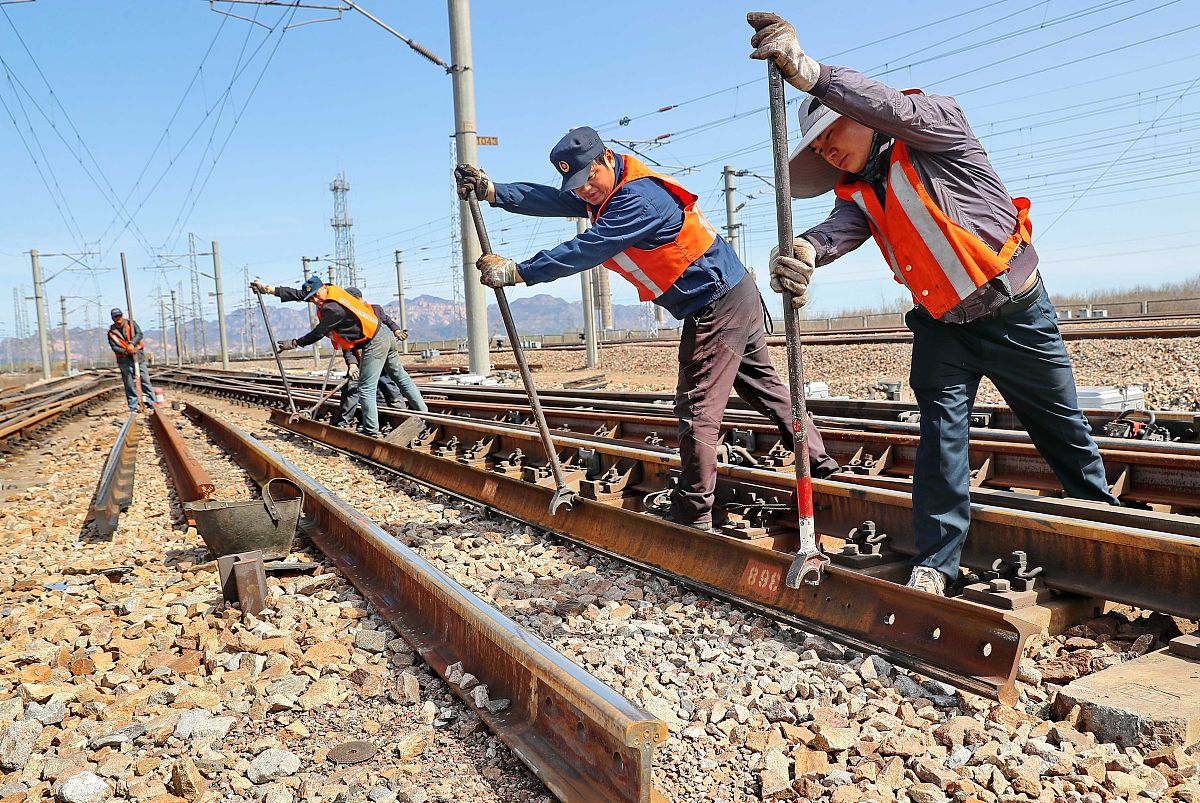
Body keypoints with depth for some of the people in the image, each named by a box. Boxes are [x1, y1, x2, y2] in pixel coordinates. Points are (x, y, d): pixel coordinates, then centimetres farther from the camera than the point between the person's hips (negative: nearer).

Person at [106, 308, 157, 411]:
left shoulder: (131, 324, 5)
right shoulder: (111, 332, 3)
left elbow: (139, 334, -11)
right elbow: (114, 347, -7)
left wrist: (131, 343, -28)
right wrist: (126, 352, -24)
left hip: (138, 356, 0)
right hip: (124, 360, 0)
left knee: (144, 379, -1)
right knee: (128, 383, 1)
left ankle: (151, 401, 4)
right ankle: (133, 406, 4)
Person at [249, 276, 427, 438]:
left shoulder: (333, 308, -21)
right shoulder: (330, 290, 5)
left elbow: (318, 333, -11)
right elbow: (298, 294, 8)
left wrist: (294, 343, -1)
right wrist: (268, 289, 6)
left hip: (374, 343, -10)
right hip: (385, 334, 10)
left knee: (365, 389, -7)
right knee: (399, 376, 18)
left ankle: (371, 432, -6)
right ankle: (423, 413, 25)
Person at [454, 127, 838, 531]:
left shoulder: (639, 199, -21)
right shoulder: (608, 192, 10)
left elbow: (584, 251, -25)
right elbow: (550, 199, 3)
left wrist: (516, 272, -21)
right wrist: (491, 191, -5)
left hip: (716, 308, -11)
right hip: (736, 295, 11)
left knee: (697, 411, -7)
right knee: (766, 388, 17)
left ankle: (692, 517, 0)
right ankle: (821, 467, 28)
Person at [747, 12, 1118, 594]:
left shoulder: (938, 123, -12)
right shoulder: (858, 193, 1)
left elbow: (895, 108, -35)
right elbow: (841, 230, -20)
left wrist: (811, 73, -48)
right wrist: (804, 251, -45)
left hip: (1018, 313, -4)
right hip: (942, 324, 4)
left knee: (1062, 427, 13)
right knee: (942, 426, -11)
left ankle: (1103, 516, 38)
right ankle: (935, 559, -6)